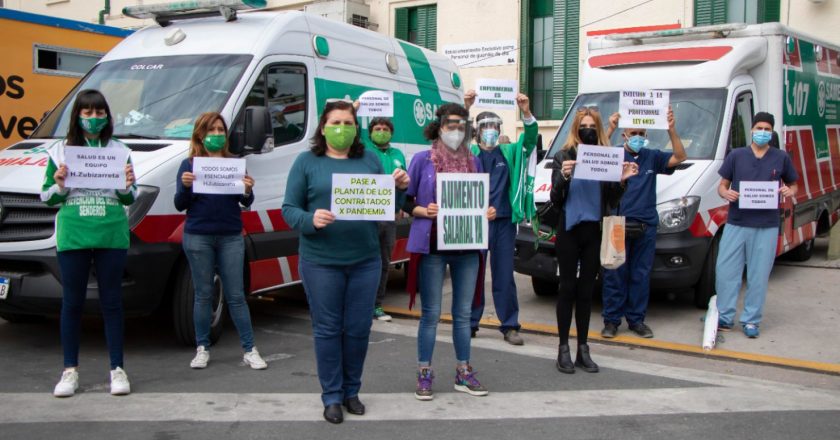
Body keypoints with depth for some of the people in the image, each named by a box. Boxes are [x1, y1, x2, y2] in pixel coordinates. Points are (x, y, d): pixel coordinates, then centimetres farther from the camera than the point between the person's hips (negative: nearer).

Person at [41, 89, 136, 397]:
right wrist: (59, 186, -10)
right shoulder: (60, 151, 8)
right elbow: (46, 198, 10)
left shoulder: (119, 150, 10)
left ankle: (117, 370, 11)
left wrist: (128, 186, -8)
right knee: (72, 302, 5)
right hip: (72, 236, 0)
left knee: (112, 302, 4)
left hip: (112, 235, 0)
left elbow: (130, 199, 14)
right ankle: (70, 371, 15)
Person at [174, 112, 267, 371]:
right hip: (198, 237, -1)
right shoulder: (189, 165, 5)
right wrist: (185, 186, -17)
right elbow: (180, 205, 3)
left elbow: (246, 203, 3)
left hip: (231, 237, 1)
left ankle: (249, 350, 8)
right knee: (203, 294, 7)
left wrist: (248, 191, -19)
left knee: (235, 295, 4)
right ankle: (202, 349, 17)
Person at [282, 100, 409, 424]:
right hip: (321, 262, -2)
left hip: (365, 261, 3)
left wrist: (399, 188, -7)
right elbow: (289, 209, 0)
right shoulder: (306, 162, 3)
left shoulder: (370, 161, 10)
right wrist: (311, 220, -21)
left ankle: (351, 391, 26)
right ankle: (332, 396, 17)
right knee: (327, 329, 4)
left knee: (358, 329, 9)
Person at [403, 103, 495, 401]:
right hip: (432, 246, -4)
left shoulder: (474, 162, 10)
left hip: (467, 247, 4)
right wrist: (422, 211, -17)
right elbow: (405, 200, 1)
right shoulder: (422, 160, -1)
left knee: (463, 313, 11)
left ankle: (463, 373, 23)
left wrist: (488, 212, -4)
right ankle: (424, 374, 14)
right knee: (431, 313, 2)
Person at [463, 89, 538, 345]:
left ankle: (510, 326, 12)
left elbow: (531, 139, 0)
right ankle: (470, 323, 15)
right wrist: (465, 108, -24)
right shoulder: (469, 152, 6)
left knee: (504, 275, 6)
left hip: (504, 221, 2)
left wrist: (526, 112, -16)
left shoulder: (510, 153, 12)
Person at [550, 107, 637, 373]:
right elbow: (555, 200, -4)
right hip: (569, 231, -2)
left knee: (586, 290, 9)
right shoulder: (563, 157, -2)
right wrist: (563, 176, -21)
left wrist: (622, 181, -11)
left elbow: (611, 202, 7)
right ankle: (563, 349, 9)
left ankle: (583, 349, 17)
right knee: (568, 289, 2)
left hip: (594, 232, 2)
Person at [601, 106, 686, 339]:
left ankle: (636, 319, 18)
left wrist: (671, 130, -12)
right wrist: (609, 129, -23)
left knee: (641, 275, 9)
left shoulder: (653, 157, 10)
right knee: (615, 274, 1)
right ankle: (611, 320, 9)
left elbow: (680, 157, 0)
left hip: (646, 226, 3)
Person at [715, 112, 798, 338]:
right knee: (725, 271, 0)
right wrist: (726, 193, -15)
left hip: (767, 226, 0)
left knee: (759, 276, 4)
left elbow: (793, 185, 15)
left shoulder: (781, 158, 6)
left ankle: (751, 321, 13)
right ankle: (724, 317, 12)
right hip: (736, 224, 0)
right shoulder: (736, 155, 5)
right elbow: (722, 185, 8)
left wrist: (790, 191, -8)